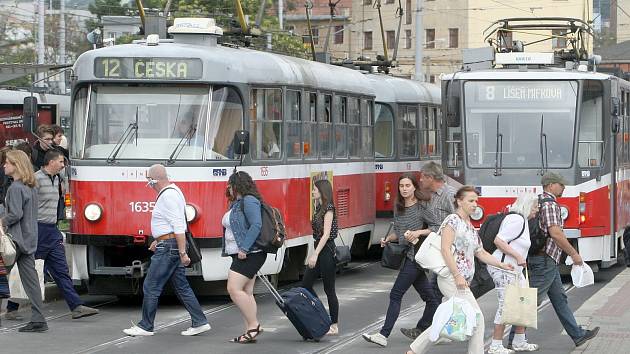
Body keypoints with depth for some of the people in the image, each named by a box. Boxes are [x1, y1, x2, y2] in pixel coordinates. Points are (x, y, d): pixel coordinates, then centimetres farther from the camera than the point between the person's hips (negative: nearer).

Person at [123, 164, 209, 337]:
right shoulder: (172, 191, 15)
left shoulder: (168, 196, -18)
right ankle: (200, 322, 9)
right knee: (181, 286, 11)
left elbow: (178, 226, -23)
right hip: (170, 246, 10)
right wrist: (159, 240, 28)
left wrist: (183, 252, -25)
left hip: (168, 247, -10)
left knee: (151, 287, -3)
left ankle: (145, 326, 3)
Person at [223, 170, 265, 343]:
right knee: (246, 293, 7)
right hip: (241, 256, 10)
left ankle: (254, 325, -10)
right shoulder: (237, 204, 19)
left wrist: (244, 248, -25)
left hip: (249, 255, -10)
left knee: (234, 289, -15)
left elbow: (256, 225, -22)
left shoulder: (249, 201, -13)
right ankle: (251, 331, 7)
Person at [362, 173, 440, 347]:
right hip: (406, 255, 7)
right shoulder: (398, 208, 12)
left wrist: (418, 232, -19)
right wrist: (387, 239, 2)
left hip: (416, 254, -7)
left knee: (396, 294, -9)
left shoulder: (421, 207, -9)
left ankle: (384, 335, -10)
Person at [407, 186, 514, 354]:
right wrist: (457, 275, -21)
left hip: (462, 281, 9)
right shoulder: (453, 220, -8)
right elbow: (445, 249, -17)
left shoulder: (470, 227, 20)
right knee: (476, 318, -8)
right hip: (451, 279, -9)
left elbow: (480, 253, 26)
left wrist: (502, 265, 18)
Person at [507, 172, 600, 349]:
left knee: (559, 298, 13)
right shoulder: (549, 204, -15)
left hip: (547, 261, 11)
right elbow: (555, 233, -24)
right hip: (546, 260, -11)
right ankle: (515, 340, -7)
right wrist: (574, 254, -16)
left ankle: (577, 335, 19)